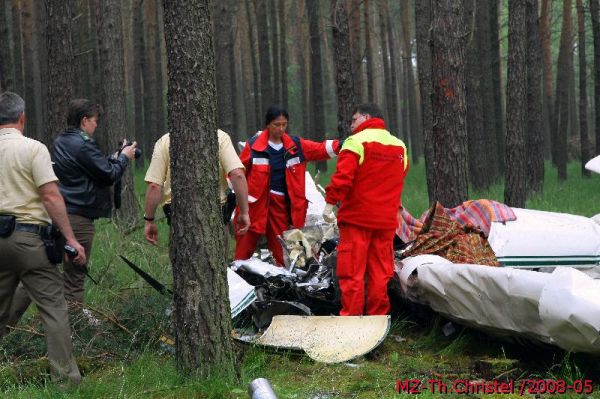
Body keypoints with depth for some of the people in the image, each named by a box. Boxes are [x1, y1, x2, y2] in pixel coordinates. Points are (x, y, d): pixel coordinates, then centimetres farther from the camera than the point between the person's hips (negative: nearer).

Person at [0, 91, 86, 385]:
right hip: (27, 236, -5)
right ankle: (65, 377, -3)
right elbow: (51, 196, -13)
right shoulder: (33, 148, -7)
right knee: (53, 306, -1)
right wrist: (70, 239, -11)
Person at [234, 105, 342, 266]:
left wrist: (339, 145, -16)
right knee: (244, 248, -2)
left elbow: (320, 149, 1)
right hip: (255, 202, -3)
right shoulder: (253, 145, -2)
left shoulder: (295, 145, 7)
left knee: (282, 250, 7)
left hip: (281, 204, 3)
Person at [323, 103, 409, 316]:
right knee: (380, 271, 9)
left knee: (351, 271, -2)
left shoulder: (356, 142, -8)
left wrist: (330, 203, -11)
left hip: (357, 218, -5)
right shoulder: (400, 147, 13)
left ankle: (351, 316, -4)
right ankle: (378, 316, 11)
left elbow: (343, 177, -16)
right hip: (386, 220, 6)